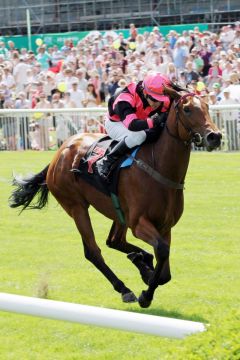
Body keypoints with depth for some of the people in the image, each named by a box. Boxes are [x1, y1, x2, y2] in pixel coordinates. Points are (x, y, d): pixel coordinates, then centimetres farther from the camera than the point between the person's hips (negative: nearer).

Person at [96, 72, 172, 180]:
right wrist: (153, 122, -61)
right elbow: (132, 124, -51)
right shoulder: (126, 98, -40)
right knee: (138, 135, -37)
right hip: (115, 123, -7)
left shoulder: (163, 102, -21)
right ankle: (106, 162, -27)